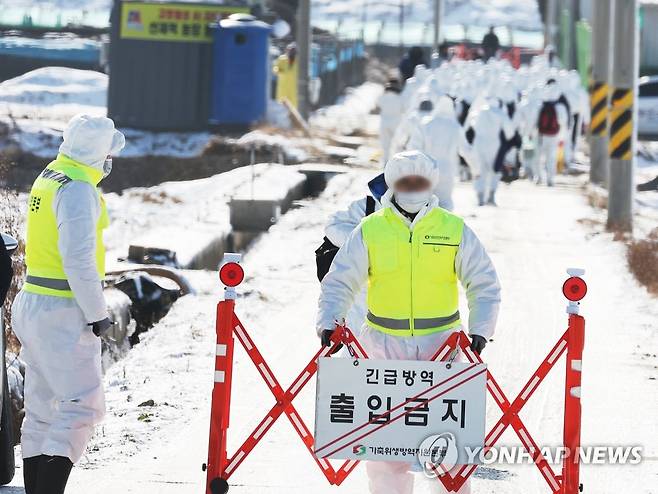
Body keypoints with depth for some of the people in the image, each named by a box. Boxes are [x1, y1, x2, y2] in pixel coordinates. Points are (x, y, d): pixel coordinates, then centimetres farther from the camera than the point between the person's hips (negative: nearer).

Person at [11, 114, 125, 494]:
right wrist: (97, 314, -14)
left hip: (32, 305, 10)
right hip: (63, 312, -10)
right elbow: (78, 260, -22)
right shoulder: (79, 190, -18)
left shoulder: (49, 178, 11)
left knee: (43, 408, 13)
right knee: (83, 406, -9)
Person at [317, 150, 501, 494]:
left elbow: (484, 285, 4)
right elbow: (339, 283, 5)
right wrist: (329, 323, -11)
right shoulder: (369, 231, 2)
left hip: (442, 342, -1)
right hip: (384, 344, 1)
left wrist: (479, 332, -9)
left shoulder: (455, 230, 1)